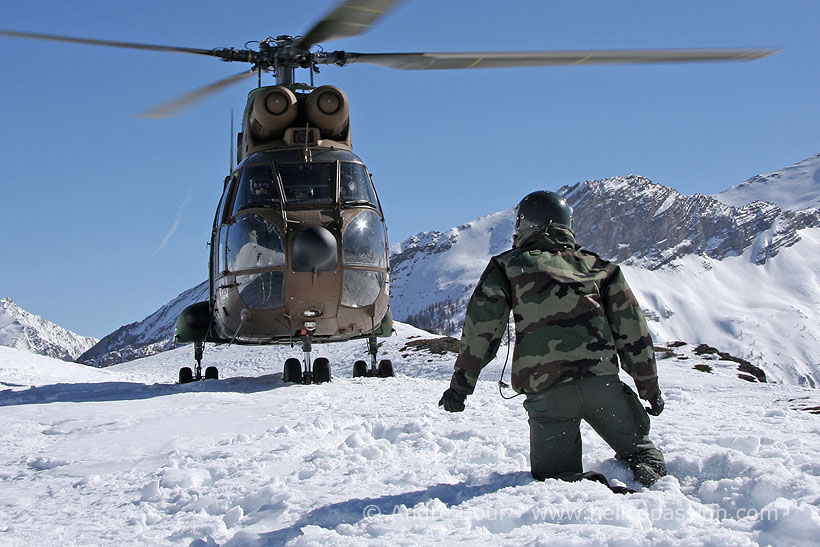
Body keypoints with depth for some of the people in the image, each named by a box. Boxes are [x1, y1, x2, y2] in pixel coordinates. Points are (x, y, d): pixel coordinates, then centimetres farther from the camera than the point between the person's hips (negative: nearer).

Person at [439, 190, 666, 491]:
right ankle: (651, 475, -13)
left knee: (552, 471, 13)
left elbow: (480, 331, 5)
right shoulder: (598, 266, 18)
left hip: (546, 392, -2)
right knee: (637, 446, 20)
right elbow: (632, 330, 16)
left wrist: (460, 385, 11)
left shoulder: (507, 266, 11)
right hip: (602, 381, 2)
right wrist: (649, 386, 21)